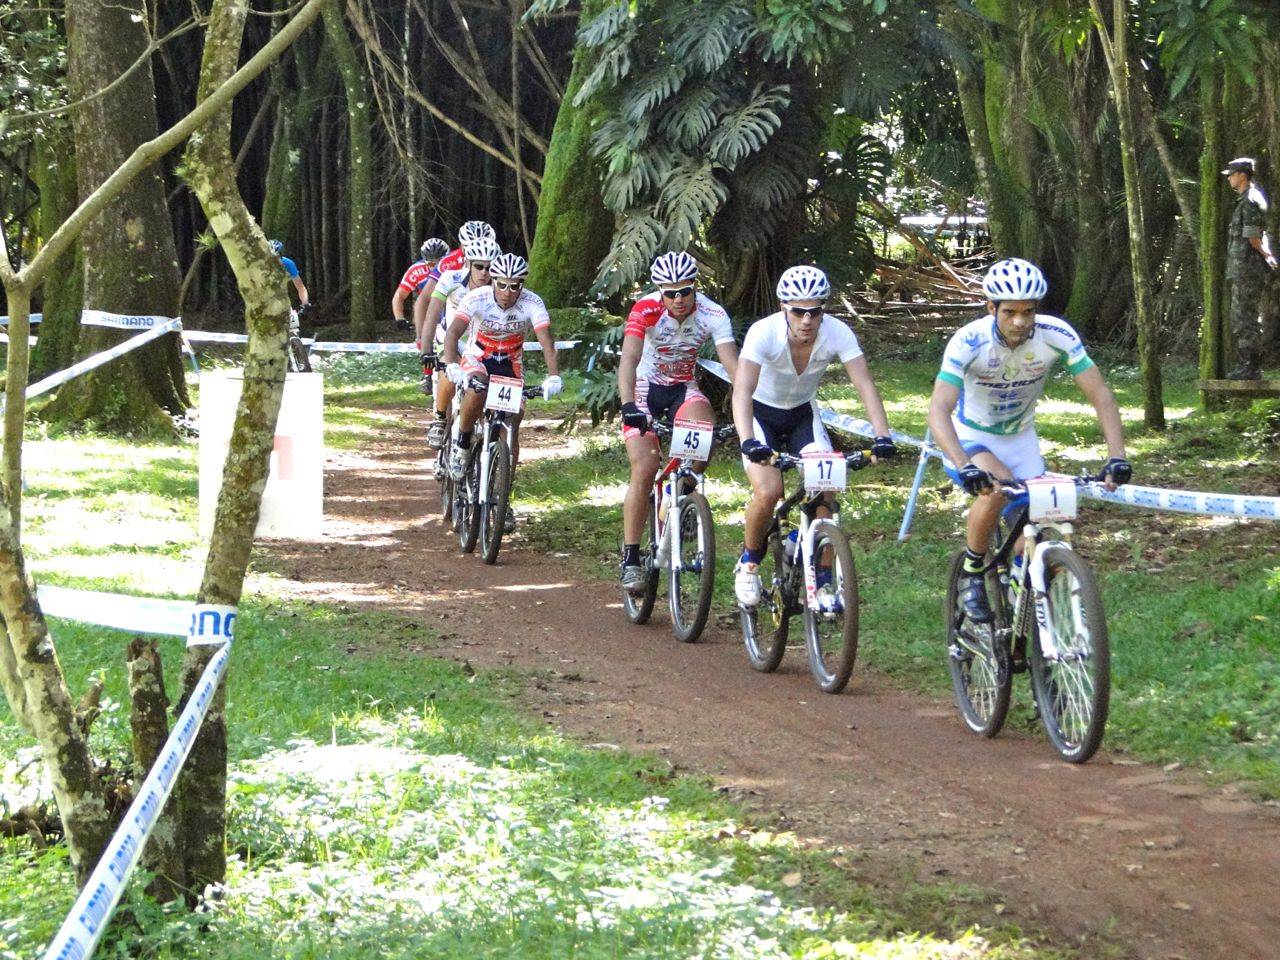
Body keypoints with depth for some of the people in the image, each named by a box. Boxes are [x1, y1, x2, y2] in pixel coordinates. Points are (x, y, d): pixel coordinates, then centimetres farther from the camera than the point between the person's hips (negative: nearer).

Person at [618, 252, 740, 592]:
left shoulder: (713, 315, -19)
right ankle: (630, 558, -6)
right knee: (645, 468, -17)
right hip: (645, 388, -2)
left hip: (683, 388, 2)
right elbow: (628, 360, -35)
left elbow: (732, 365, -26)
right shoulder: (645, 310, -24)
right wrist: (628, 406, -50)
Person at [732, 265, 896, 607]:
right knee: (768, 491, -24)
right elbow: (742, 391, -40)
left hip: (803, 415, 2)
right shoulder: (764, 333, -31)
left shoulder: (837, 333, -24)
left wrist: (882, 437, -42)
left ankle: (823, 582, -6)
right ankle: (748, 563, 4)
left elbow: (865, 385, -28)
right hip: (762, 415, -2)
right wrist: (748, 442, -55)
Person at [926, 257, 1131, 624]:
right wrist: (964, 467, -53)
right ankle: (971, 575, -10)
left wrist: (1116, 457, -35)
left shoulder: (1057, 336, -22)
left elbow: (1100, 395, -21)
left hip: (1020, 439, 3)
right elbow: (939, 409, -38)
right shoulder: (969, 341, -30)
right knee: (997, 488, -31)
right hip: (971, 436, -3)